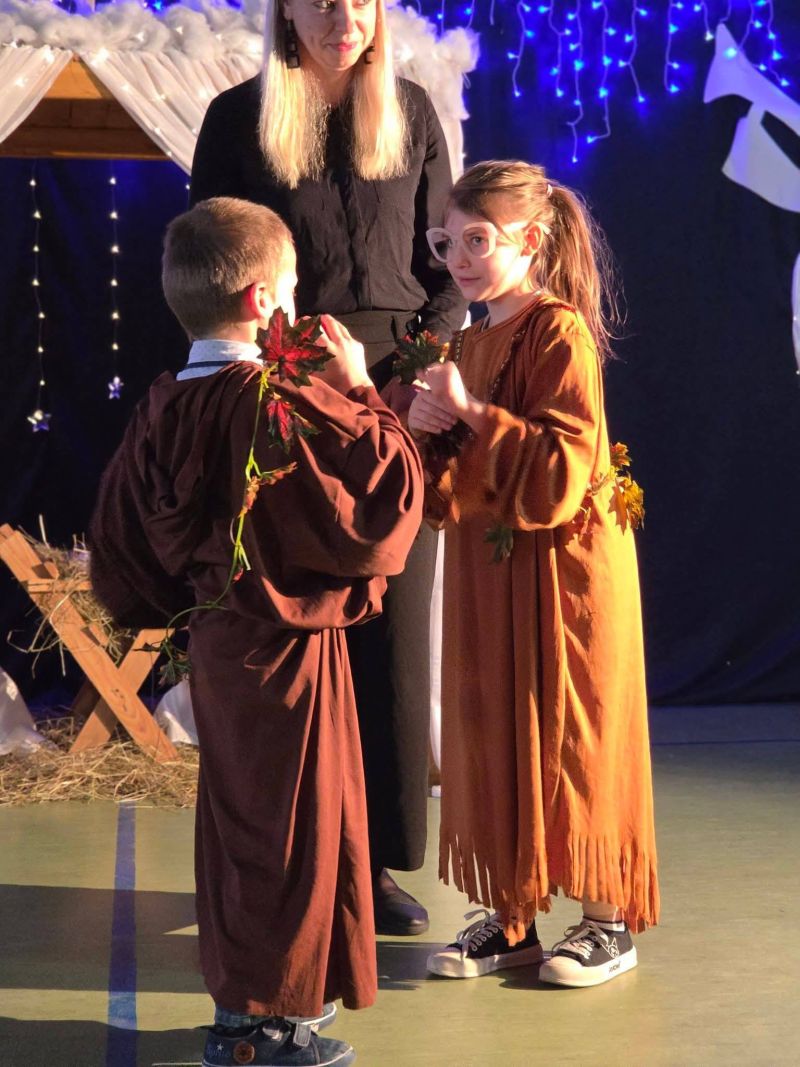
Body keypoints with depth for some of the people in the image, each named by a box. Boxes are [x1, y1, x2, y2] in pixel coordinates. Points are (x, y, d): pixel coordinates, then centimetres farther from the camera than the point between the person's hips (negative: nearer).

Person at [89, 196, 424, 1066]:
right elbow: (388, 498, -21)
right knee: (292, 823, 3)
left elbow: (116, 540, 9)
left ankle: (242, 992, 33)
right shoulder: (281, 407, -23)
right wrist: (359, 393, -11)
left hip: (215, 639, 8)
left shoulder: (163, 410, 1)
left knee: (236, 815, 19)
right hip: (290, 646, -8)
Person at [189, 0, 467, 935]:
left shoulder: (411, 112, 11)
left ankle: (378, 858, 10)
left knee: (391, 629, 2)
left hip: (396, 385, 2)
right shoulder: (238, 117, 5)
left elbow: (444, 259, 11)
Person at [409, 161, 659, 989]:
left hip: (561, 570, -7)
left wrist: (471, 415, -21)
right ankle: (508, 918, 20)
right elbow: (443, 491, 13)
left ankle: (608, 921, 15)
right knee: (488, 741, 9)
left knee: (571, 742, 1)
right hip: (485, 570, 8)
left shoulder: (561, 335, -12)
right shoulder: (470, 342, 12)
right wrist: (425, 433, -7)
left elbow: (561, 471, -22)